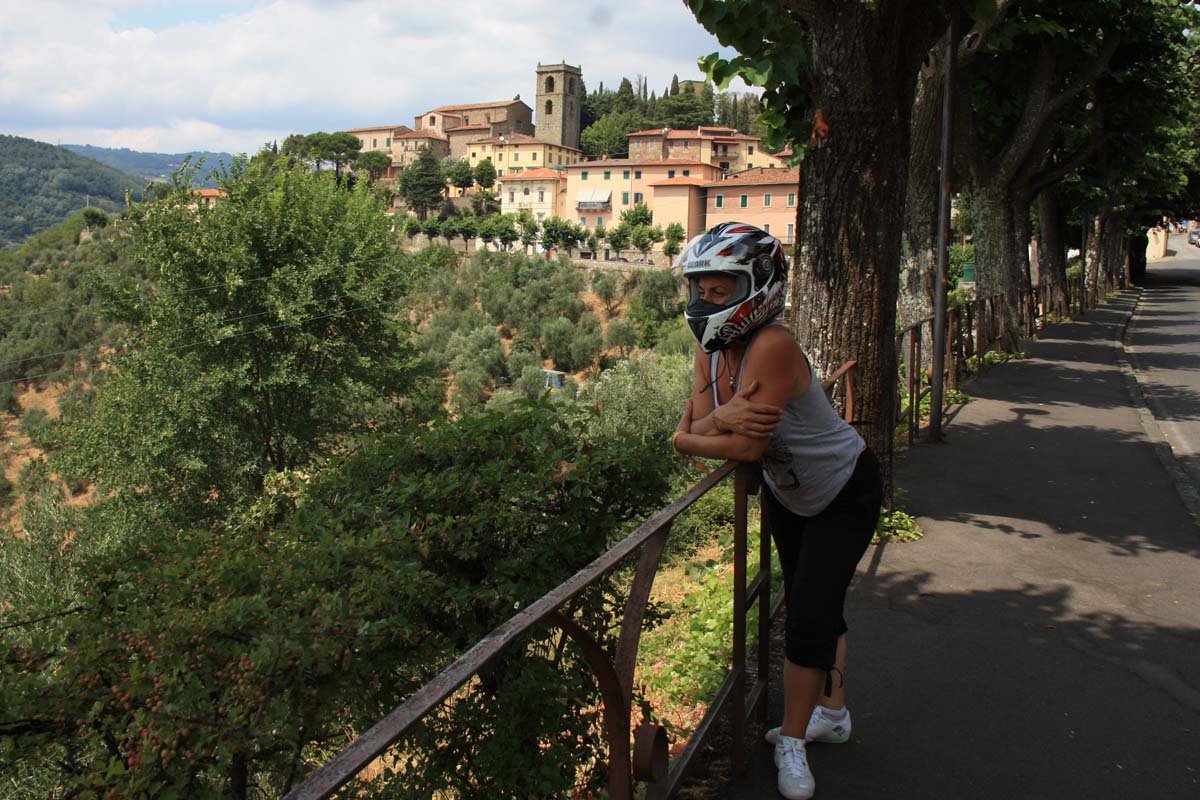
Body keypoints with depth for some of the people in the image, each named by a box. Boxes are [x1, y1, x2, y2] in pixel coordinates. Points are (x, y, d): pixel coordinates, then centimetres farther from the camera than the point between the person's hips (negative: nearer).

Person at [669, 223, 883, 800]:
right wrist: (721, 417, -37)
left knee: (811, 614, -8)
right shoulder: (711, 350, -10)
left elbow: (748, 447, -38)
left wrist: (689, 436, -22)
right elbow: (693, 429, -16)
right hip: (786, 493, 7)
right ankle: (833, 713, 38)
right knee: (811, 603, 18)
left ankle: (792, 740, 11)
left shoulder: (773, 347, -35)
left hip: (844, 495, -7)